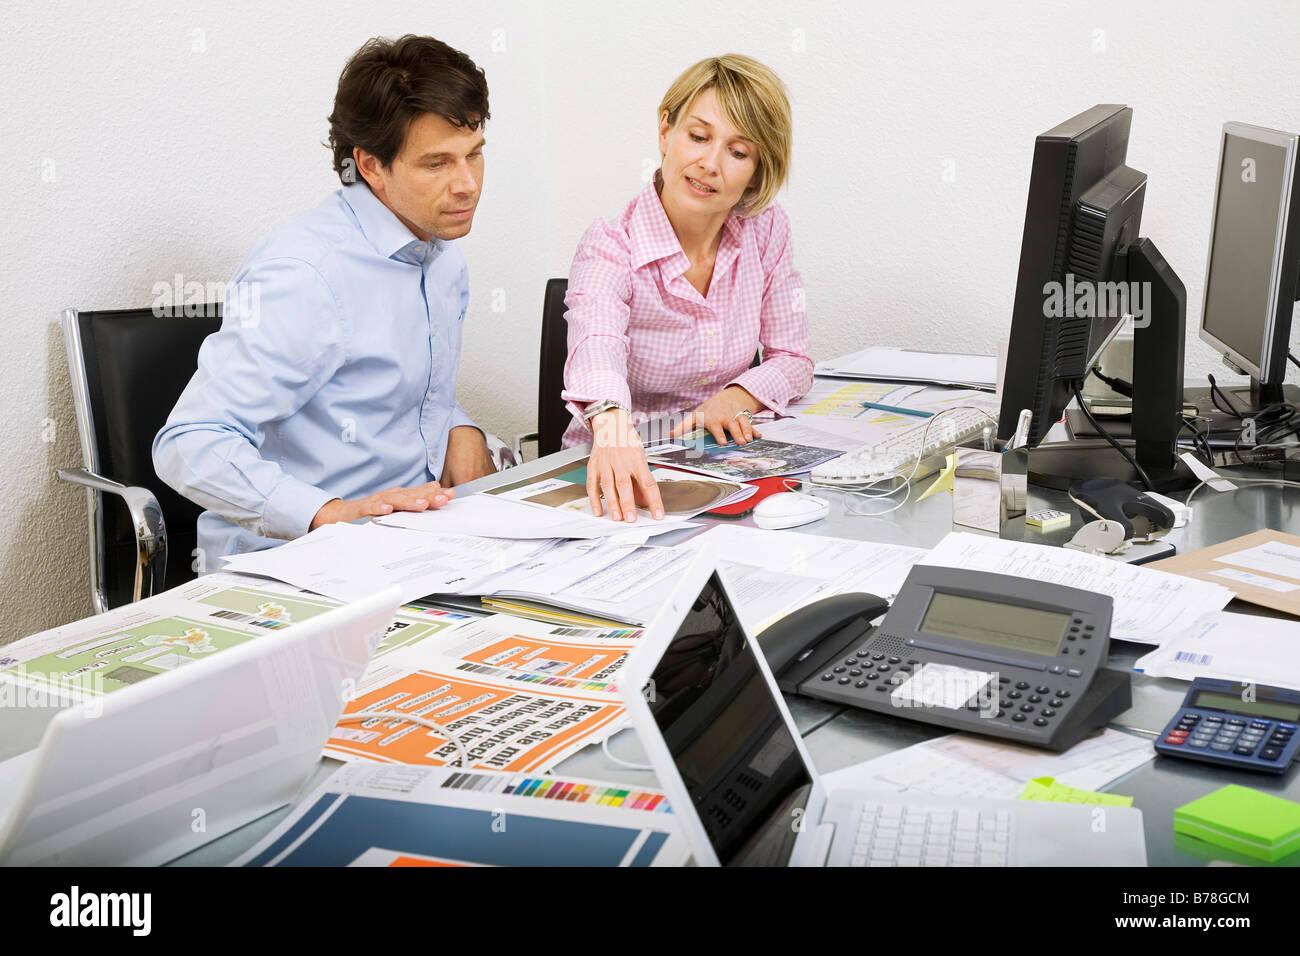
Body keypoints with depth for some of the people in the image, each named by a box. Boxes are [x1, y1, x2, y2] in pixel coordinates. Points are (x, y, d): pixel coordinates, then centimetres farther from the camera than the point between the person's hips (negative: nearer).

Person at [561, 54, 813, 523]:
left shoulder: (767, 231, -2)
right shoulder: (611, 246, -15)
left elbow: (792, 359, 6)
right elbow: (596, 339, -36)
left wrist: (736, 396, -16)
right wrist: (613, 428, -57)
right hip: (617, 472, -2)